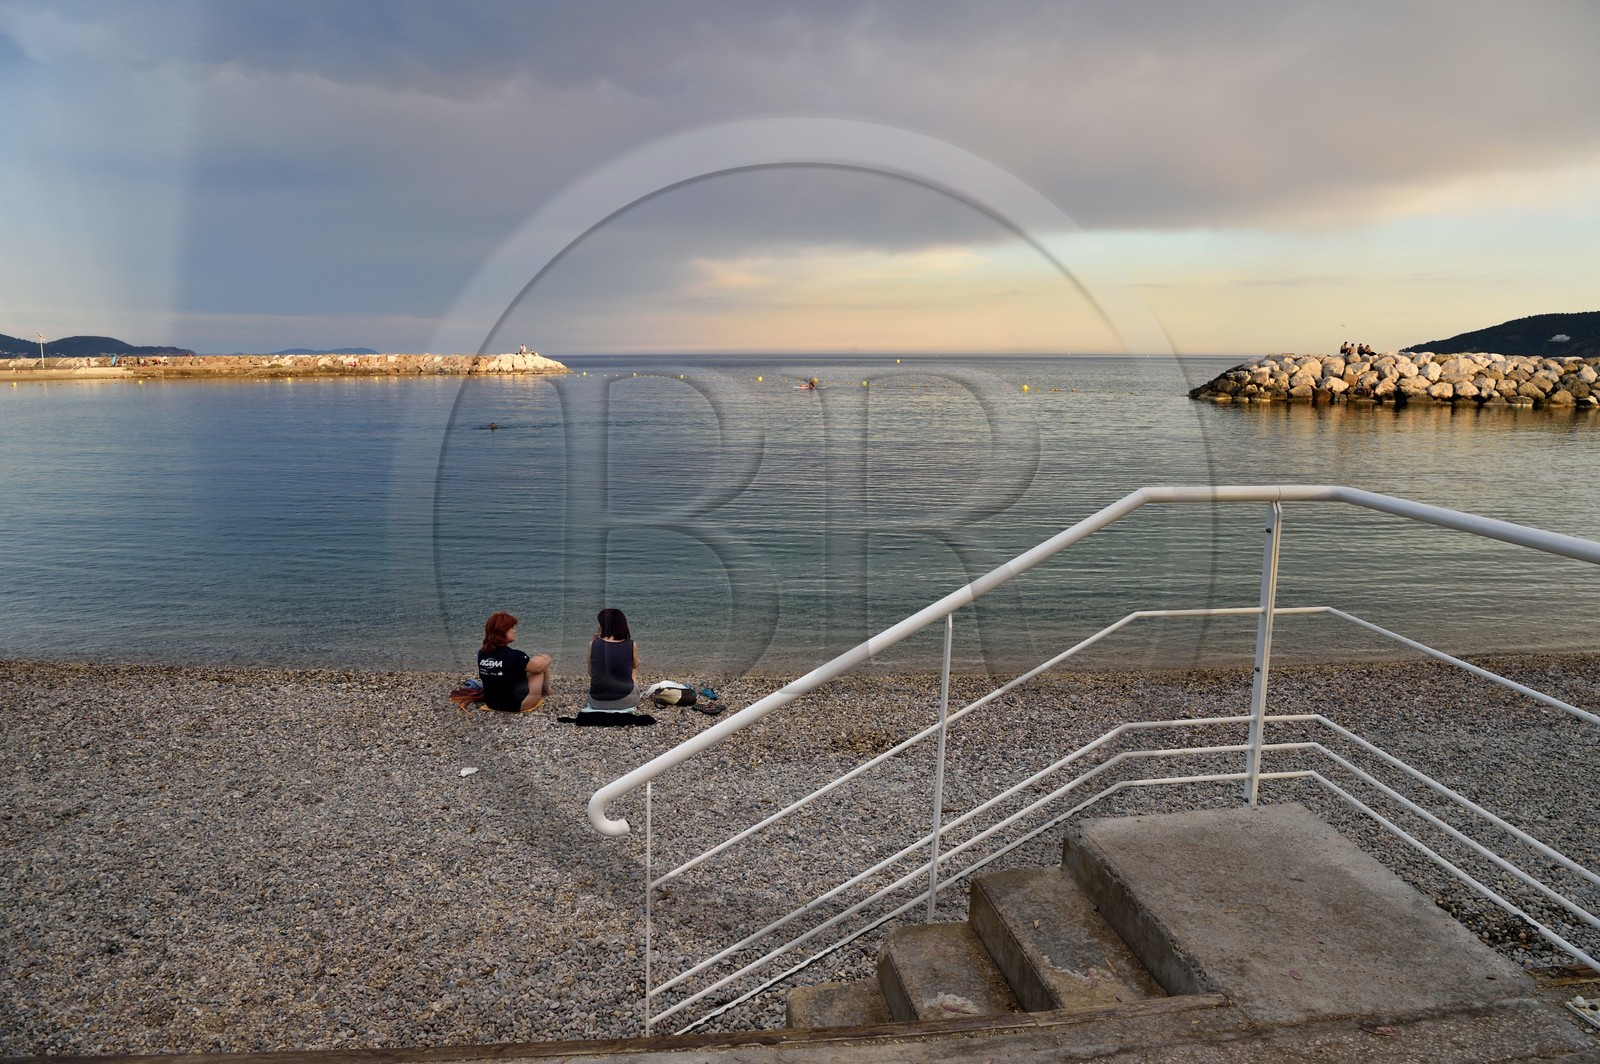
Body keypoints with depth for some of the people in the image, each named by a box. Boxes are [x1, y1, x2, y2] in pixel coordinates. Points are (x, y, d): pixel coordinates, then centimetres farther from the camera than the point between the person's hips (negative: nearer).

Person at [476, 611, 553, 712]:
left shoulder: (481, 654, -5)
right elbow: (538, 668, -8)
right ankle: (546, 692, 34)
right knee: (545, 659, 10)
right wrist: (543, 659, 16)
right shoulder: (514, 655, -25)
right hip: (516, 704, -7)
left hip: (491, 702, 7)